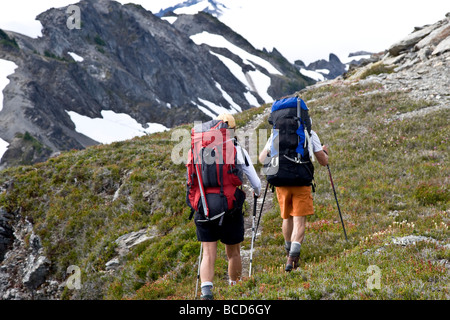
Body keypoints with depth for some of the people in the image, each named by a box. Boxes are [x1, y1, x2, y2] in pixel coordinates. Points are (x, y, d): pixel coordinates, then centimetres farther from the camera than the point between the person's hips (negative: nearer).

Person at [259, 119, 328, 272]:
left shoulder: (276, 134, 6)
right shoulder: (310, 134, 2)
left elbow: (262, 159, 7)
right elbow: (323, 161, 5)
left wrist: (270, 149, 29)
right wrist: (325, 152, 27)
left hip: (281, 182, 3)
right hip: (302, 183, -2)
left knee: (287, 218, 20)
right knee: (299, 221, -3)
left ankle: (290, 253, 37)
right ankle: (292, 257, -20)